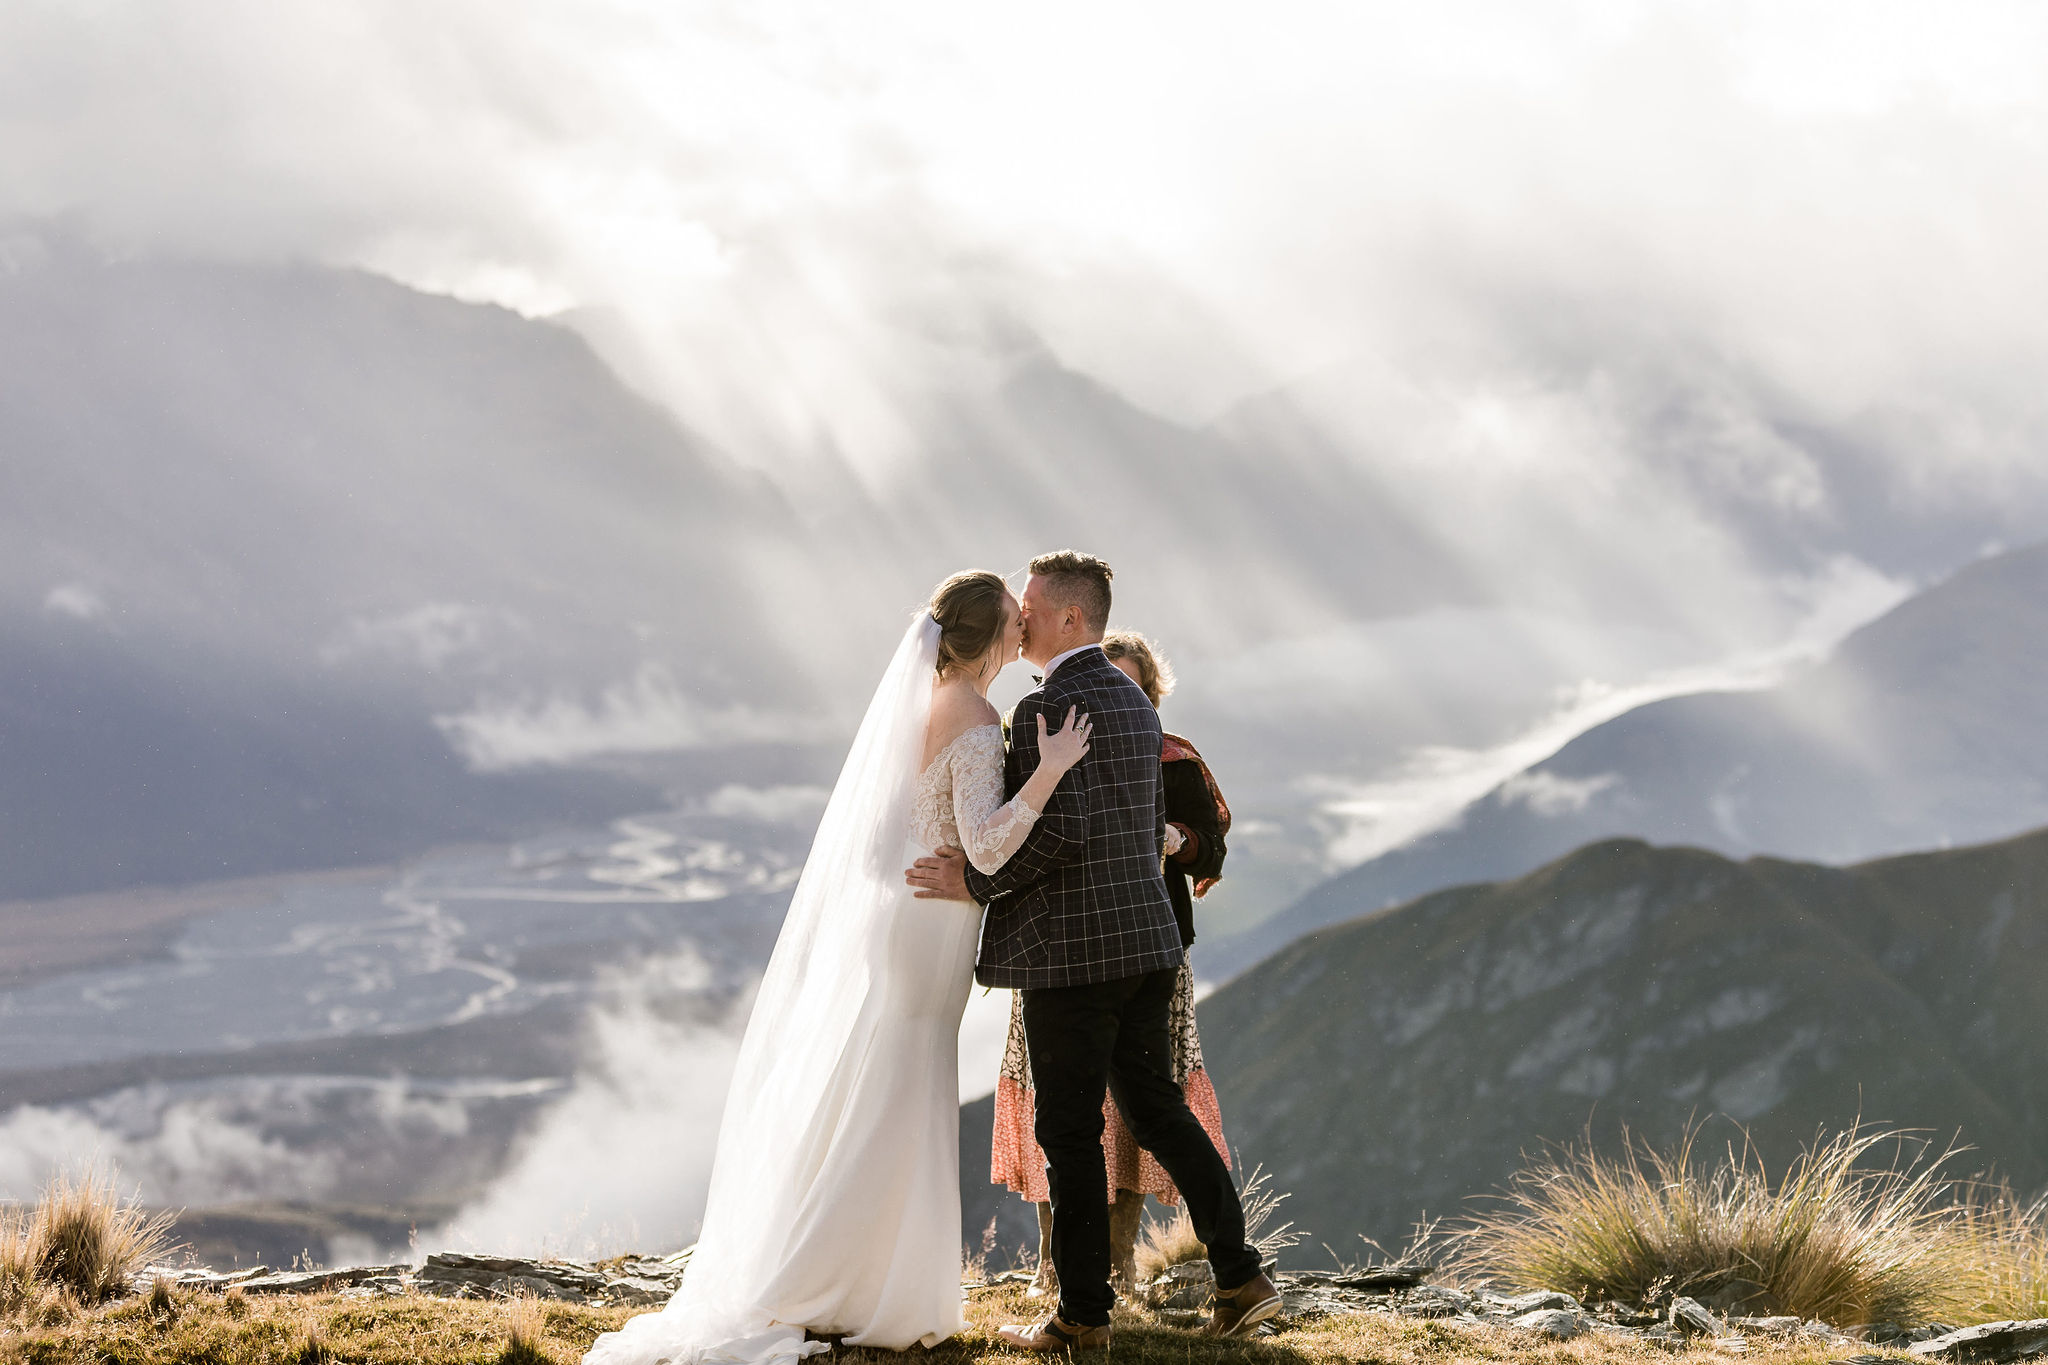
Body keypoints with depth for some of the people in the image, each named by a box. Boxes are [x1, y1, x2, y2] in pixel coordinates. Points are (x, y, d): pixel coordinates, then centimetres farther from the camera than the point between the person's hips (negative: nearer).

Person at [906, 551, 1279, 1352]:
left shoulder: (1045, 709, -15)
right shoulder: (1134, 702, 14)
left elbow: (1058, 832, -24)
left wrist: (975, 881, -14)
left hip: (1069, 953, -9)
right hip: (1144, 938, 9)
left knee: (1069, 1131, 0)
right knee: (1154, 1107, 15)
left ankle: (1083, 1315, 7)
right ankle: (1239, 1278, 11)